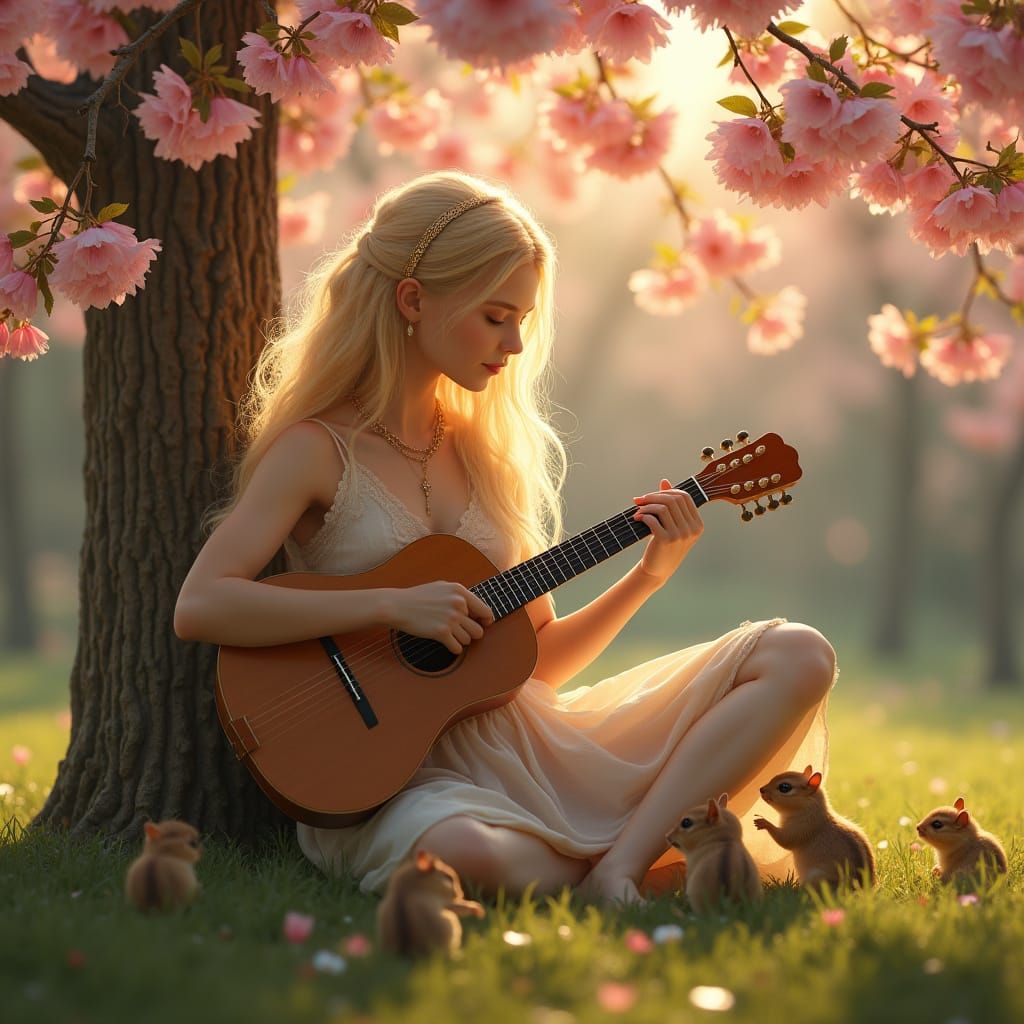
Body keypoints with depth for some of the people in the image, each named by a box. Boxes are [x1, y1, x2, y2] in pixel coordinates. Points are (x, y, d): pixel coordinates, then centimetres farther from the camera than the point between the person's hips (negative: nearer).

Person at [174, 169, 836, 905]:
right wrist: (392, 605, -20)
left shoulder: (489, 451, 14)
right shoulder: (317, 451, -4)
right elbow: (199, 608, -18)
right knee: (482, 859, -44)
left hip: (523, 741, 7)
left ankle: (619, 864, -22)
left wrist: (649, 575, 3)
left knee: (797, 658, -8)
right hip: (396, 771, -6)